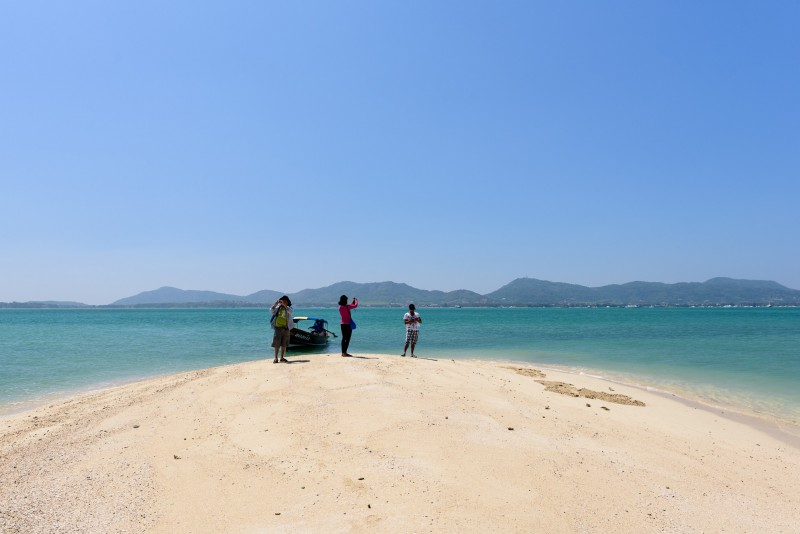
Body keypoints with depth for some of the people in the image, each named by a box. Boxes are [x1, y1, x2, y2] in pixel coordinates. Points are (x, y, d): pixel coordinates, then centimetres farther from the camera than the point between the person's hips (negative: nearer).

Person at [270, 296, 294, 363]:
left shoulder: (289, 308, 4)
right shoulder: (278, 307, 6)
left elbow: (291, 311, -19)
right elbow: (271, 311, -9)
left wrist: (284, 305, -28)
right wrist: (275, 304, -22)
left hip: (286, 328, 1)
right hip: (278, 327, -1)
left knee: (284, 344, 6)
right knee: (276, 344, -1)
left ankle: (282, 358, 16)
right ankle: (276, 358, 4)